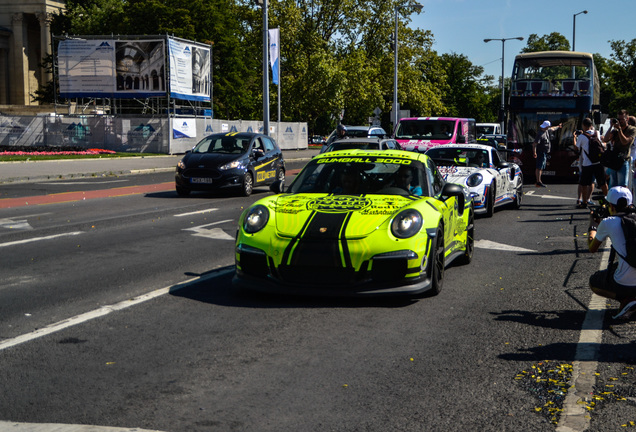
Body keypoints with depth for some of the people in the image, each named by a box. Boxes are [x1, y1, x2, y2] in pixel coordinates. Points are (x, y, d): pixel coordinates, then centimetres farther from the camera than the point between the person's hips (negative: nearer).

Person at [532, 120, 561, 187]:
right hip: (541, 153, -10)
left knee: (541, 168, 13)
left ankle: (537, 181, 18)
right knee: (539, 167, -10)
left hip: (545, 153, 10)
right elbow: (534, 144, -24)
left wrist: (558, 127, 49)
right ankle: (538, 182, -11)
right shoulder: (540, 134, -20)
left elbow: (552, 128, 33)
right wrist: (534, 152, -31)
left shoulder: (547, 131, 9)